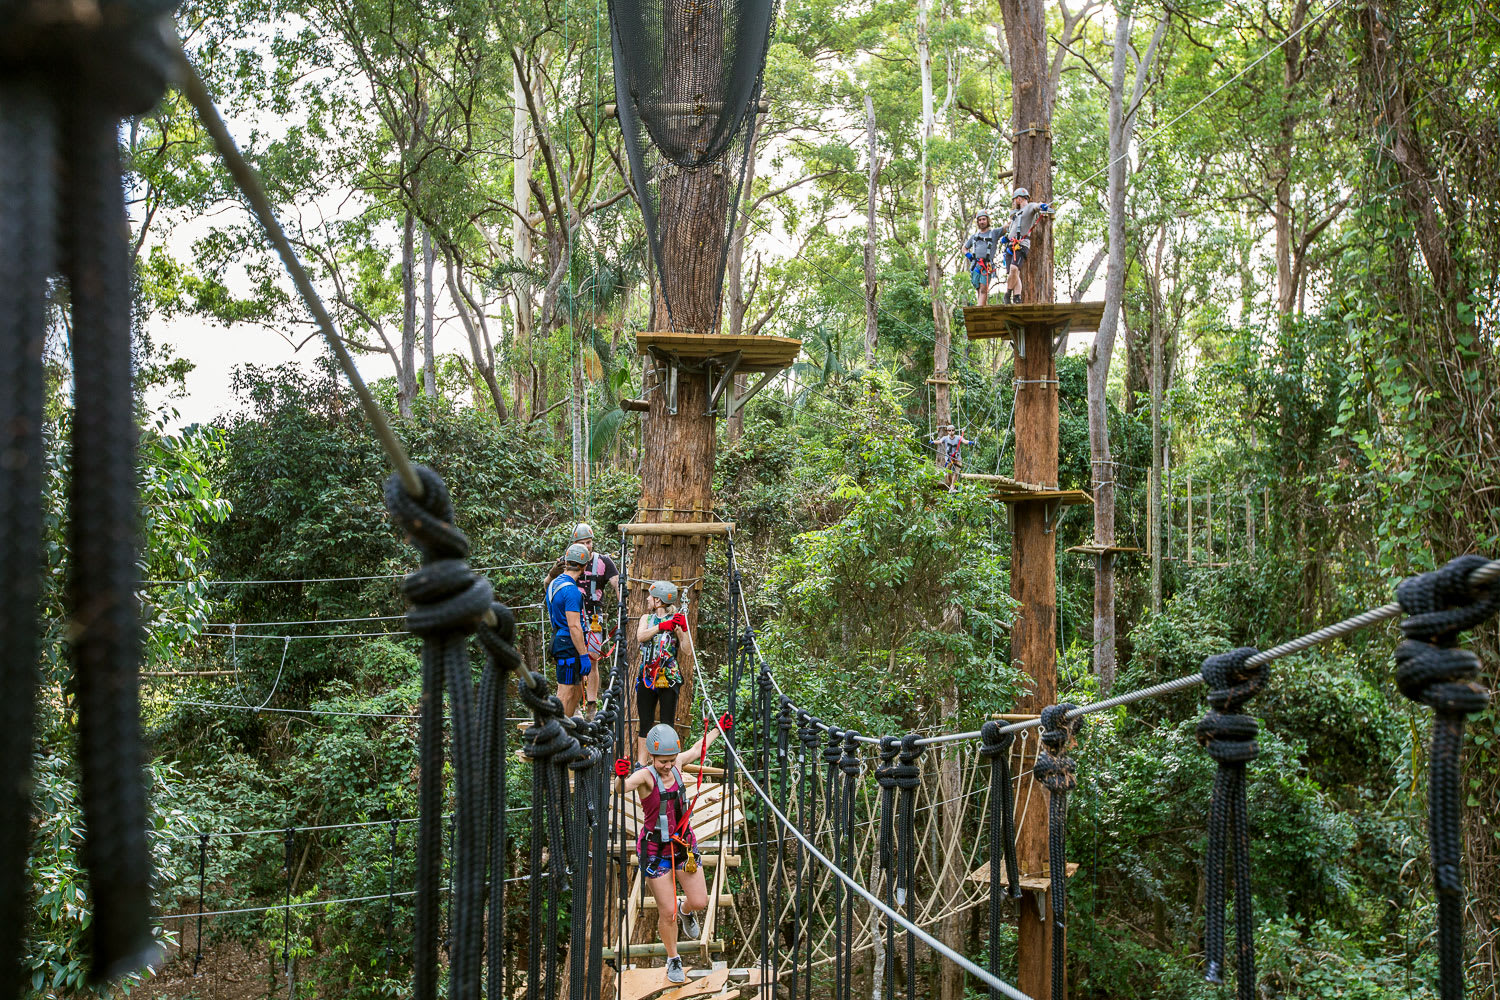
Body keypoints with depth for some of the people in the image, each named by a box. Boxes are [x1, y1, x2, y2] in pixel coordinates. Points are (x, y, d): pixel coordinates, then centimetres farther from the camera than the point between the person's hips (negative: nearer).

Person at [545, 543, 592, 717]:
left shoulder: (554, 583, 13)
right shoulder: (571, 590, -19)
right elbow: (574, 626, -22)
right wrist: (584, 656, -20)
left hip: (559, 641, 10)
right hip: (569, 645, -10)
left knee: (577, 692, 16)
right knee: (566, 694, -5)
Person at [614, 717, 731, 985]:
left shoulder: (677, 764, -7)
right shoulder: (646, 775, -22)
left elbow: (698, 749, 15)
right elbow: (624, 786, -44)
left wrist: (718, 729, 25)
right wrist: (621, 776, -65)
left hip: (684, 843, 5)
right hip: (656, 850, -5)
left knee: (699, 902, 7)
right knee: (667, 913, 2)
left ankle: (687, 912, 45)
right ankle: (673, 960, 27)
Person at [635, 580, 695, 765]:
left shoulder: (676, 620, 2)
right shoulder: (647, 618, 13)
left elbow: (688, 651, -7)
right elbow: (640, 637, -10)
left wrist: (683, 629, -19)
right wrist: (662, 626, -20)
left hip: (669, 678, -3)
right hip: (647, 677, 3)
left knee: (667, 725, -1)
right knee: (645, 723, 7)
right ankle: (642, 762, 13)